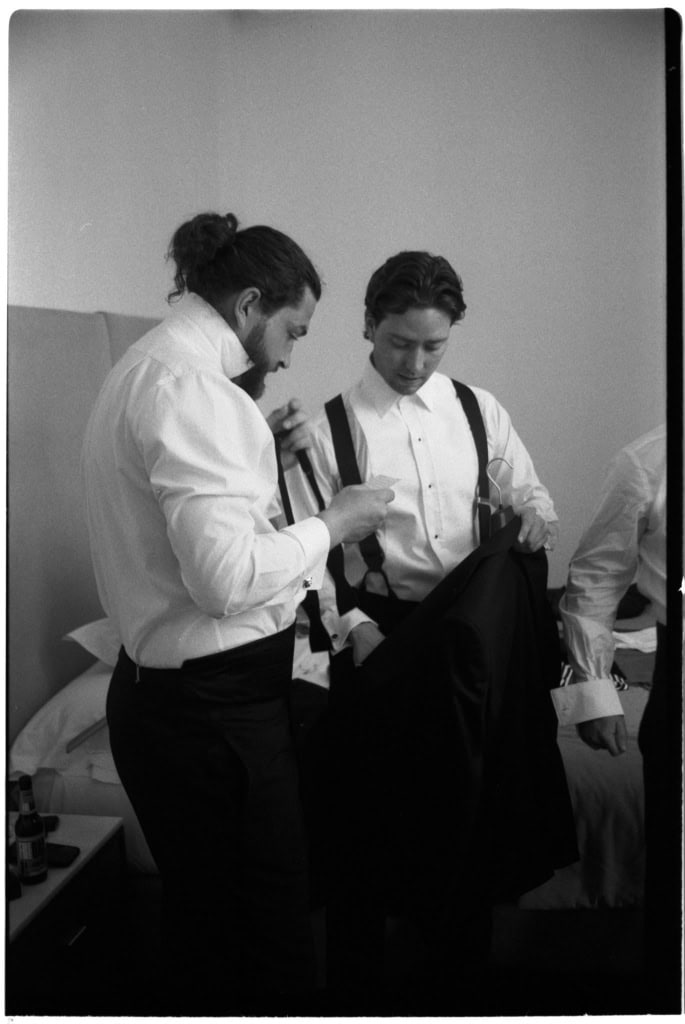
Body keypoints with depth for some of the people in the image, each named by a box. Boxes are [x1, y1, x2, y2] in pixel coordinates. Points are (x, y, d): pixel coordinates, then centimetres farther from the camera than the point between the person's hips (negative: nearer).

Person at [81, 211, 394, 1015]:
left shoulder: (148, 367, 14)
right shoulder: (188, 384, -18)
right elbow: (226, 575, -26)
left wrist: (258, 457, 12)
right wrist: (334, 523, -11)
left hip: (171, 697, 11)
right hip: (211, 704, -11)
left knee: (206, 925, 23)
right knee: (267, 953, 2)